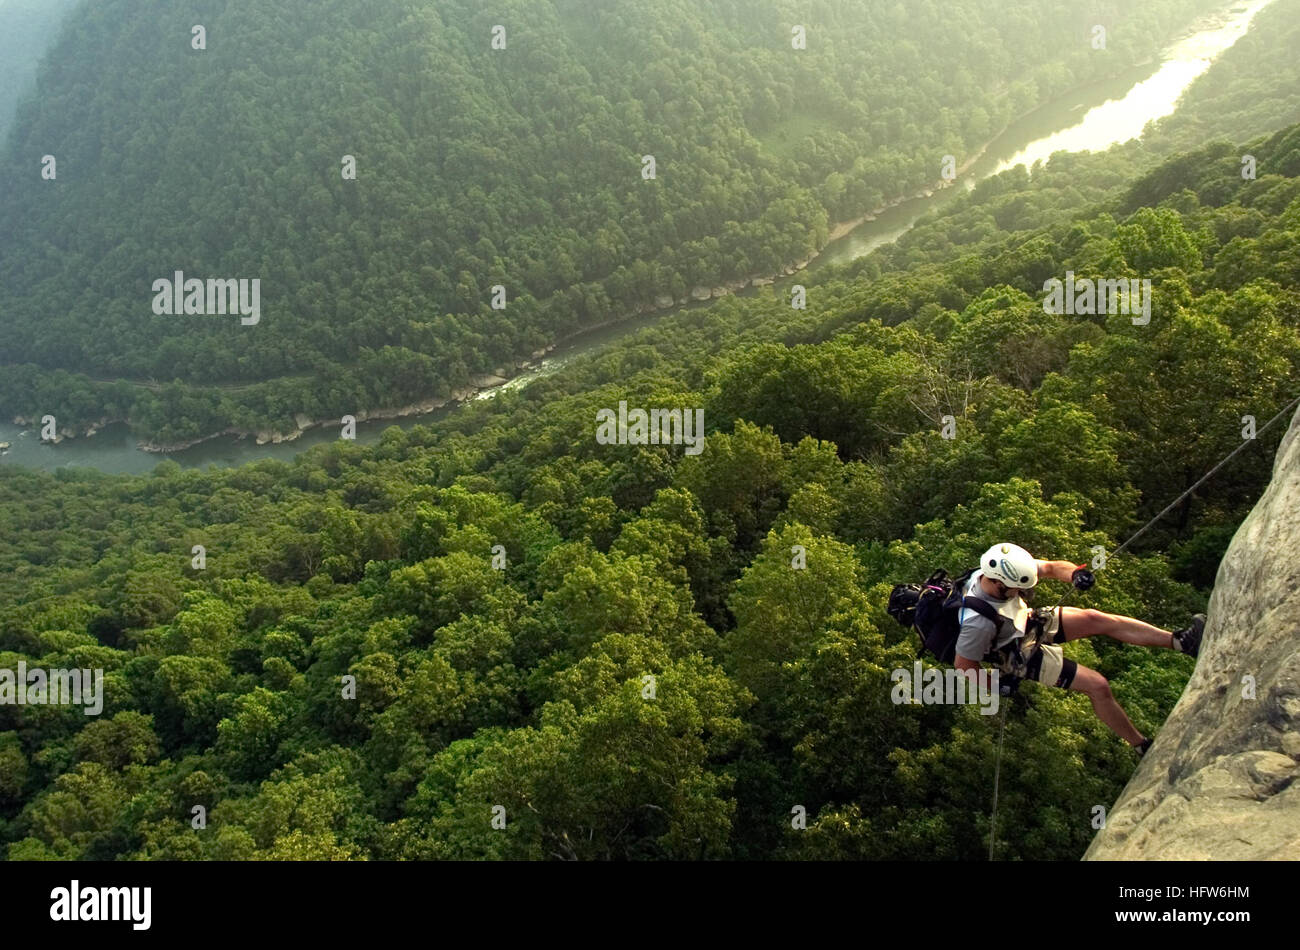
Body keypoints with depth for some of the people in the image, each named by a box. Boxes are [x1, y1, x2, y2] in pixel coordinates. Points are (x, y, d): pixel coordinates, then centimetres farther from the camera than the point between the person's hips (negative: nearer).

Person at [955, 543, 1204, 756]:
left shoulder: (1002, 569, -23)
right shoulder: (978, 622, -40)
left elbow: (1051, 567, -14)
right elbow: (963, 664, -26)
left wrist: (1075, 573, -35)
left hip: (1028, 622, 7)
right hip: (1020, 654, -6)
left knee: (1095, 619, -11)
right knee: (1097, 685, -10)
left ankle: (1180, 640, -3)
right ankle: (1142, 747, 9)